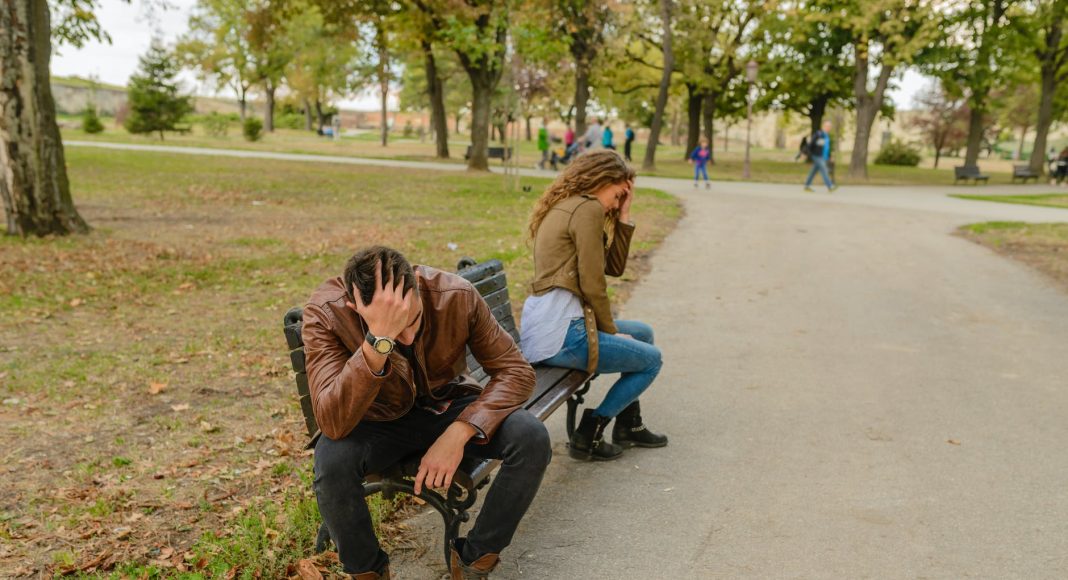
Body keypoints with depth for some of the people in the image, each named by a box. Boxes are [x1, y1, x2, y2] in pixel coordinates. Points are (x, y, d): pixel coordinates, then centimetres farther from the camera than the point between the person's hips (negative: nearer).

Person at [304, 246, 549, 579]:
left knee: (532, 438, -24)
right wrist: (379, 340, -50)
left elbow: (516, 371, -17)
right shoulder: (325, 312, -28)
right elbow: (333, 423, -38)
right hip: (379, 420, -1)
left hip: (448, 406, 2)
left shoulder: (457, 295, -24)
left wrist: (459, 432, -32)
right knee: (332, 460, -34)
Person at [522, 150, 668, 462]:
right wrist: (611, 331, -2)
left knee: (643, 333, 25)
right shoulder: (588, 209, -11)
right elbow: (592, 284, -15)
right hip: (560, 332, -10)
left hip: (542, 325, 10)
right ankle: (588, 435, 6)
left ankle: (629, 425, 33)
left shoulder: (564, 208, 20)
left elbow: (614, 267, 17)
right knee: (651, 359, 6)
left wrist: (623, 216, 13)